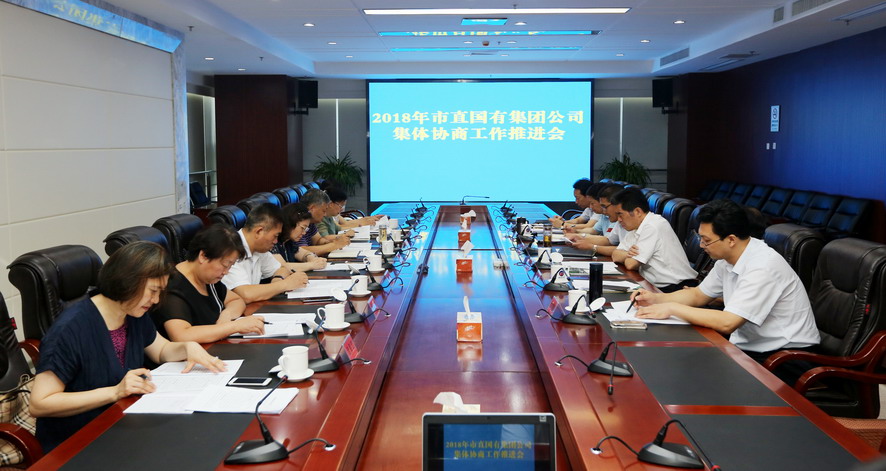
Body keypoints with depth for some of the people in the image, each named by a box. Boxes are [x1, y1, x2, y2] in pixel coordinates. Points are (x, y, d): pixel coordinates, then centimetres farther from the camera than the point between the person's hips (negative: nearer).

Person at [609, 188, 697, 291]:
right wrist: (628, 253, -11)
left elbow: (631, 264, -15)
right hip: (656, 286, 8)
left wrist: (628, 256, 6)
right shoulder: (637, 226, 11)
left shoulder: (653, 227, -17)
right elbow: (615, 255, 8)